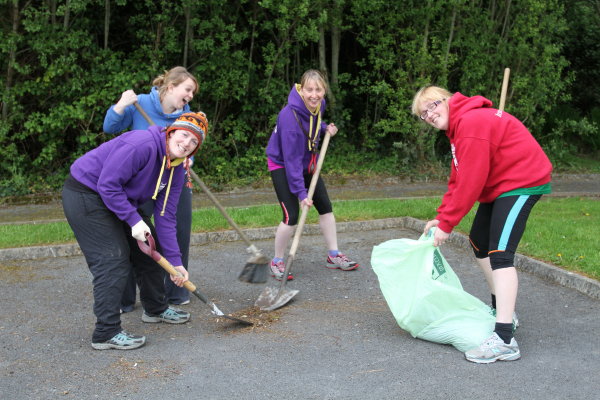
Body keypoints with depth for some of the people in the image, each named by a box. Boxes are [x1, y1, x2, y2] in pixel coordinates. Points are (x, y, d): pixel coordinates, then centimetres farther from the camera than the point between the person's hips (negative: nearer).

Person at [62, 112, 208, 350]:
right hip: (85, 194, -9)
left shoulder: (176, 170, -1)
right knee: (113, 262, -14)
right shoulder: (141, 145, -28)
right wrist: (134, 220, -27)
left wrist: (174, 261, -6)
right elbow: (108, 185, -27)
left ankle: (155, 309, 35)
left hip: (117, 198, 10)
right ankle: (106, 333, -6)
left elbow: (165, 217, -1)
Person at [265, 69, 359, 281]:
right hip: (282, 165, -8)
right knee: (291, 216, -15)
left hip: (306, 163, 8)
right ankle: (277, 262, 5)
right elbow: (291, 158, -33)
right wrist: (301, 192, -34)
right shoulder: (290, 116, -33)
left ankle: (334, 255, 23)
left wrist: (325, 128, -3)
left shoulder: (318, 105, -10)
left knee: (325, 206, 9)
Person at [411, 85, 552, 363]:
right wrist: (441, 217, 0)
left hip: (522, 182, -11)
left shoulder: (472, 123, -21)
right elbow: (457, 180, 10)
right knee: (479, 242, 19)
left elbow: (470, 182, -23)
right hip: (499, 186, 11)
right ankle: (500, 309, 32)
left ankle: (504, 340, -23)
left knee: (500, 254, -20)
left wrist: (446, 224, -17)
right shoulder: (458, 126, 13)